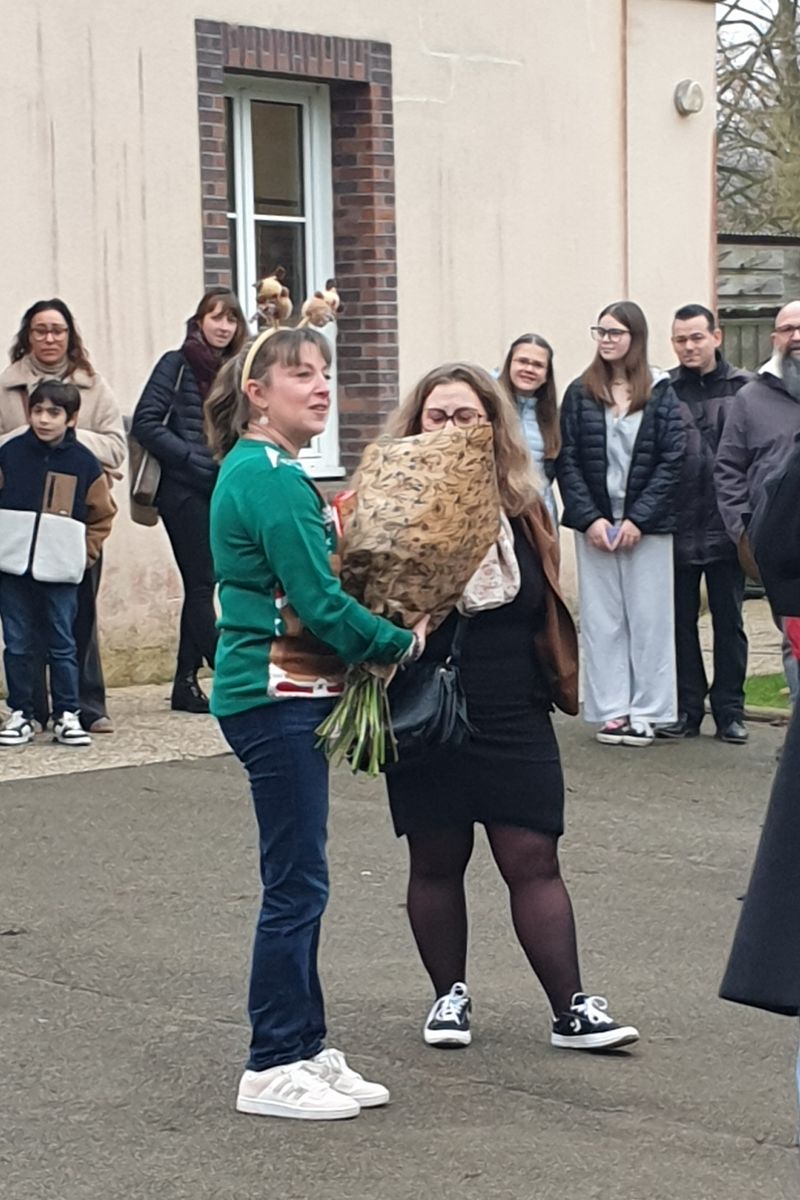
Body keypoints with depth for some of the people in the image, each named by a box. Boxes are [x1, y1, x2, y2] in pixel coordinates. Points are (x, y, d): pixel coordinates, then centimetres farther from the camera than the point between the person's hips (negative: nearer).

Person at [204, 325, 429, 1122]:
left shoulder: (254, 472, 15)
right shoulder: (274, 478, -16)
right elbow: (319, 601, -20)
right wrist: (400, 642, -7)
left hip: (281, 693, 10)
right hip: (279, 698, -10)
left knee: (298, 884, 14)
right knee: (296, 885, -4)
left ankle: (305, 1049, 21)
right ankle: (271, 1071, 4)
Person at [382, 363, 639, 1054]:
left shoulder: (522, 510, 7)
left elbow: (548, 608, 13)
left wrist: (558, 683, 10)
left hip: (514, 723, 2)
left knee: (533, 860, 1)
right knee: (436, 861, 9)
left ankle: (571, 1009, 4)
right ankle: (449, 996, 25)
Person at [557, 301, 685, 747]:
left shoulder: (661, 393, 0)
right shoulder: (581, 393, 4)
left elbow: (672, 460, -4)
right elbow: (568, 461, 1)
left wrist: (638, 519, -11)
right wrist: (590, 518, -10)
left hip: (647, 524, -1)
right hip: (595, 523, 2)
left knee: (649, 618, 1)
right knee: (602, 618, 3)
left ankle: (646, 713, 7)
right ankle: (612, 710, 7)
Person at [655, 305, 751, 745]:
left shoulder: (743, 389, 0)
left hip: (726, 527, -1)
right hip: (676, 528, 1)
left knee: (729, 622, 8)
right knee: (680, 622, 8)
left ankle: (729, 711, 17)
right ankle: (686, 708, 18)